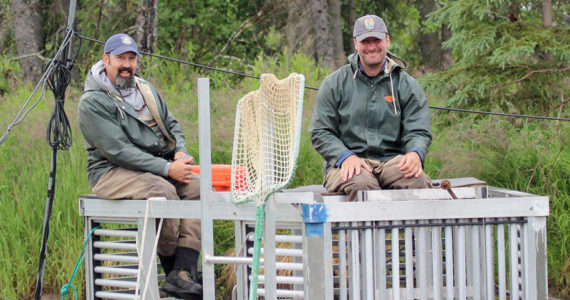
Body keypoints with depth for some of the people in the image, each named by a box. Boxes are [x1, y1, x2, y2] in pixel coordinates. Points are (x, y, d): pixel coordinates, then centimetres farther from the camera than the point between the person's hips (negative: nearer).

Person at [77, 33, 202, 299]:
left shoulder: (145, 89, 16)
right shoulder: (92, 102, -10)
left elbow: (171, 125, 21)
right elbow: (117, 150, -18)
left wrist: (180, 153, -3)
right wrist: (166, 168, -22)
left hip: (157, 167, 7)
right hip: (112, 173, -7)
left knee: (198, 187, -18)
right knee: (163, 190, -34)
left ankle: (183, 274, -28)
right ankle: (173, 271, -17)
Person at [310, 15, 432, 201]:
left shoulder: (406, 85, 13)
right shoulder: (334, 84, 11)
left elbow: (419, 131, 8)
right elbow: (320, 133, 6)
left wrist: (415, 153, -18)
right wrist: (346, 156, -14)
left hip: (393, 161, 1)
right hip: (349, 163, -1)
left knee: (418, 182, -33)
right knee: (360, 184, -38)